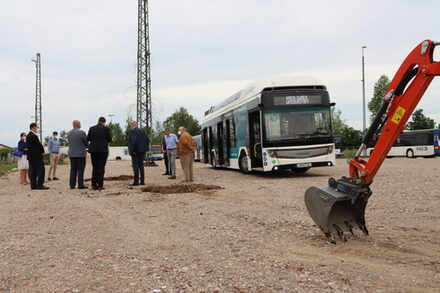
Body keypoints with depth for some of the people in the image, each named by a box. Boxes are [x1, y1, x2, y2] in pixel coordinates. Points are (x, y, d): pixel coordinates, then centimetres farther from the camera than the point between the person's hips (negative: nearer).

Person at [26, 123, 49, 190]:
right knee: (41, 170, -4)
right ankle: (40, 185, -6)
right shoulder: (34, 136, -17)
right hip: (37, 156, -10)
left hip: (30, 156, 10)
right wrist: (42, 150, 4)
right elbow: (39, 145, -16)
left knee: (32, 171, 9)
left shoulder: (28, 136, 13)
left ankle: (33, 185, 10)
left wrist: (41, 150, 12)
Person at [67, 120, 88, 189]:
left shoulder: (68, 133, 6)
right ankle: (80, 185, -1)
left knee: (73, 169, 9)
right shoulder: (82, 132, -12)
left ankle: (72, 185, 8)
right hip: (81, 154, -5)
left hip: (71, 154, 5)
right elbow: (86, 142, -2)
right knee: (80, 170, -1)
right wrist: (85, 147, 19)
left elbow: (70, 142, 12)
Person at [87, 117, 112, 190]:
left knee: (95, 167, 11)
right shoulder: (106, 129, -6)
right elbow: (110, 140, -2)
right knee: (101, 168, 0)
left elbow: (88, 139, 5)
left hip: (93, 150, 3)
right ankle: (100, 185, -2)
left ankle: (94, 184, 9)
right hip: (103, 150, -3)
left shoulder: (92, 128, 2)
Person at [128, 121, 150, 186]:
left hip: (135, 152, -7)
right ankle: (142, 181, 14)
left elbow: (134, 140, -24)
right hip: (142, 151, 7)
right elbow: (147, 140, 7)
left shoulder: (132, 131, -11)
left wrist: (133, 150, -18)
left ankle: (136, 182, -4)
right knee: (141, 166, 12)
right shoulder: (142, 131, 10)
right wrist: (145, 148, 12)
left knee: (135, 166, -4)